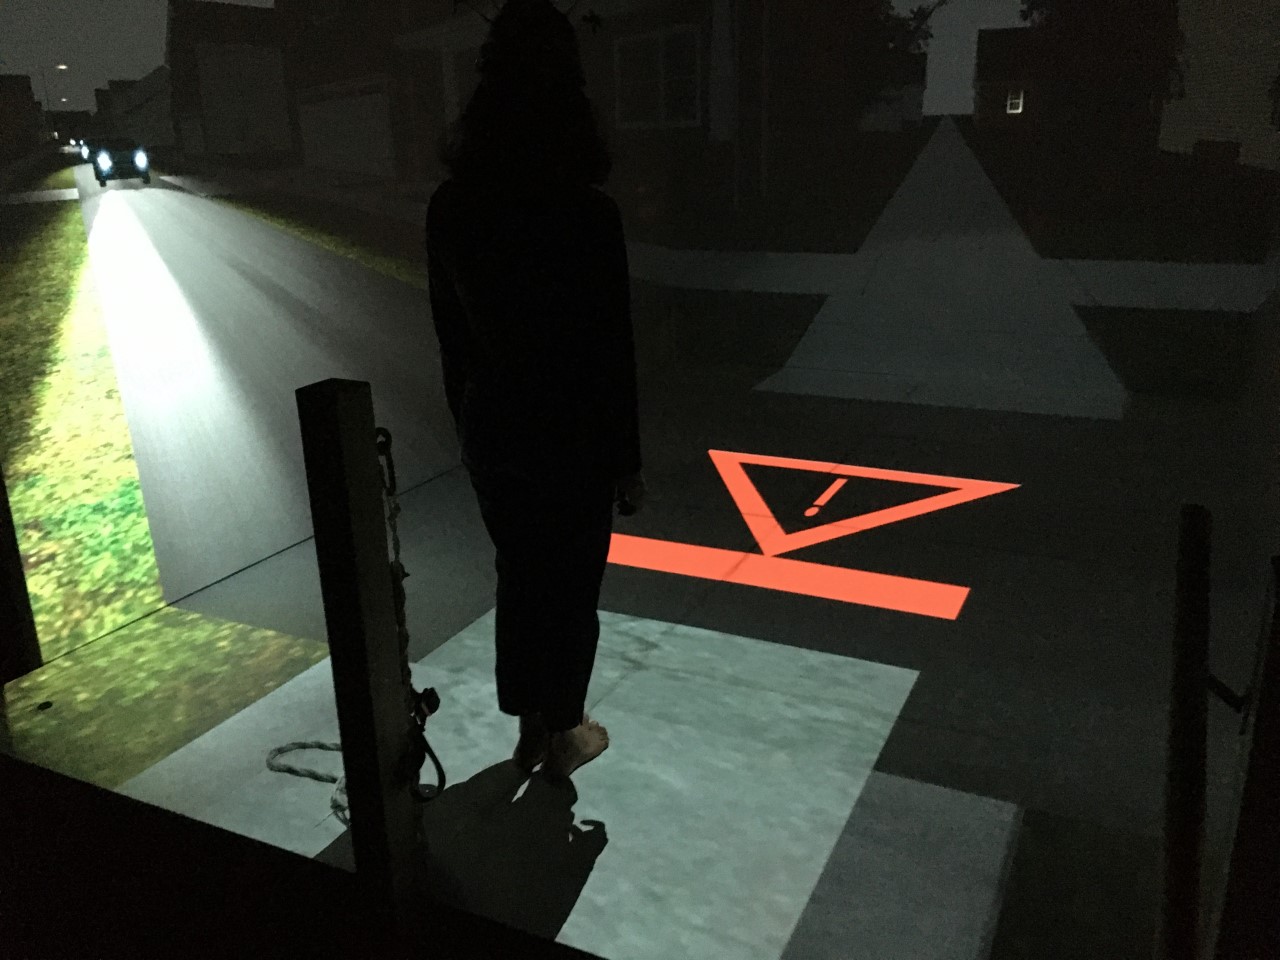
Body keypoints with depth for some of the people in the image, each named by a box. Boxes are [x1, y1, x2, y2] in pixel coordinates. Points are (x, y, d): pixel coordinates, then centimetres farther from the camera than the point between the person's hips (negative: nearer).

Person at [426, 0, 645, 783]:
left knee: (519, 576, 19)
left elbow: (451, 334, 3)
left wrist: (469, 424, 16)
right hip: (572, 433, -4)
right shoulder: (589, 215, -18)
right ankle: (564, 734, 30)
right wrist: (628, 459, -3)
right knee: (572, 585, 13)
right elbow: (613, 349, -13)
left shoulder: (451, 209, -4)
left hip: (494, 430, 5)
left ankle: (530, 727, 34)